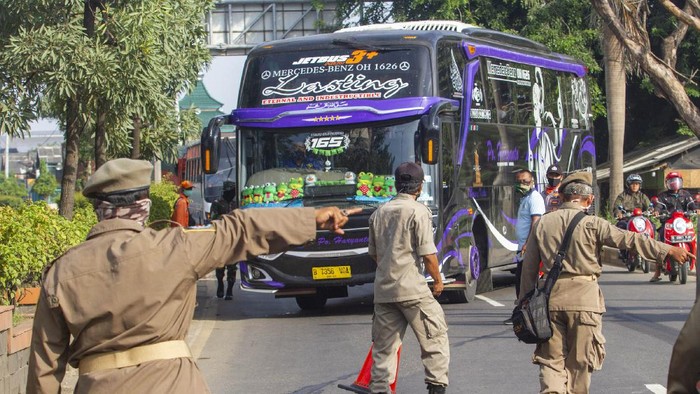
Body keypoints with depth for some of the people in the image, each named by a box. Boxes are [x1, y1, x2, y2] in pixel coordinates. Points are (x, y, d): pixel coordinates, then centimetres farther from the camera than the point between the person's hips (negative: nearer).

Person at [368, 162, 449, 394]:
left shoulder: (379, 213, 10)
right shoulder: (418, 211, -8)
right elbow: (427, 254, -11)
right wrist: (437, 281, 3)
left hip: (383, 288, 6)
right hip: (412, 288, -6)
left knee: (384, 345, 10)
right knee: (435, 336, 5)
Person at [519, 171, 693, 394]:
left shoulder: (543, 223, 6)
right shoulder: (592, 224, -5)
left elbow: (529, 267, 10)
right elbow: (629, 240, -12)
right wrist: (668, 250, -11)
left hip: (551, 296, 3)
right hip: (584, 297, -3)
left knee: (551, 359, 5)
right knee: (579, 362, 9)